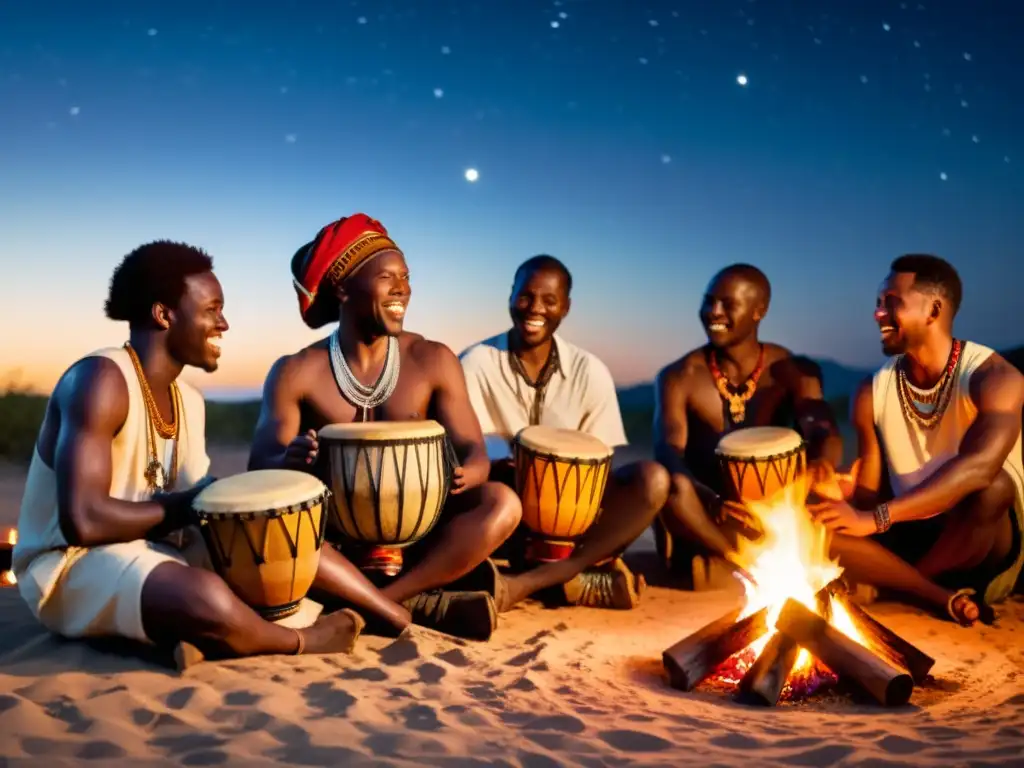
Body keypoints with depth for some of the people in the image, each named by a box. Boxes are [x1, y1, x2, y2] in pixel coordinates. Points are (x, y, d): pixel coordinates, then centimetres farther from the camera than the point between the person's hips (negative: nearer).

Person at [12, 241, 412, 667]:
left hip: (153, 551, 10)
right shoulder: (100, 380, -21)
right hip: (71, 567, -9)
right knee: (209, 599, -36)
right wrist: (181, 507, -17)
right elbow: (83, 520, -29)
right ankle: (300, 641, -5)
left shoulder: (189, 401, 8)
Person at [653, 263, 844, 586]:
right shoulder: (679, 377, -6)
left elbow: (824, 432, -18)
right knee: (669, 482, -36)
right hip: (701, 522, -1)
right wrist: (711, 501, -43)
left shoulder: (793, 371, -1)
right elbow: (668, 458, -20)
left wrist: (821, 463, -45)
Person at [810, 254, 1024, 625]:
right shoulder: (872, 391, 0)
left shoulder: (993, 377, -15)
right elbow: (870, 492, 0)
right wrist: (845, 494, -25)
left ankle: (893, 589, -14)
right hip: (909, 538, 3)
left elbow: (979, 468, -33)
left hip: (985, 544, -3)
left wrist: (875, 519, -40)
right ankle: (942, 597, -23)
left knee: (992, 487, -37)